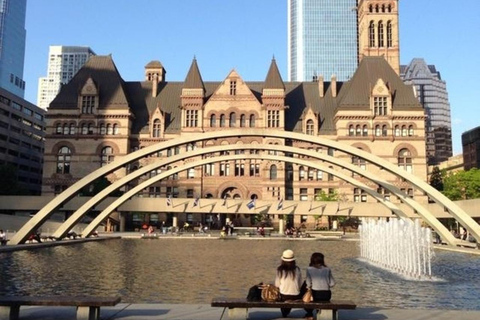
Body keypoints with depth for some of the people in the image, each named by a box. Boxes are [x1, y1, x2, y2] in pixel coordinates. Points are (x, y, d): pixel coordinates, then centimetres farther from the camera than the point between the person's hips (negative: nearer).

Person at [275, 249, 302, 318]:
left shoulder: (280, 270, -10)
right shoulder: (297, 270, -7)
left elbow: (277, 285, -3)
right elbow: (300, 284, 1)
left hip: (283, 296, 0)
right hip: (295, 296, 0)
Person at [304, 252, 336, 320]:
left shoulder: (309, 269, -4)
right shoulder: (327, 269, 3)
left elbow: (308, 284, -8)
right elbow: (332, 283, 1)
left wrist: (308, 287, 13)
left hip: (315, 294, -2)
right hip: (326, 295, 2)